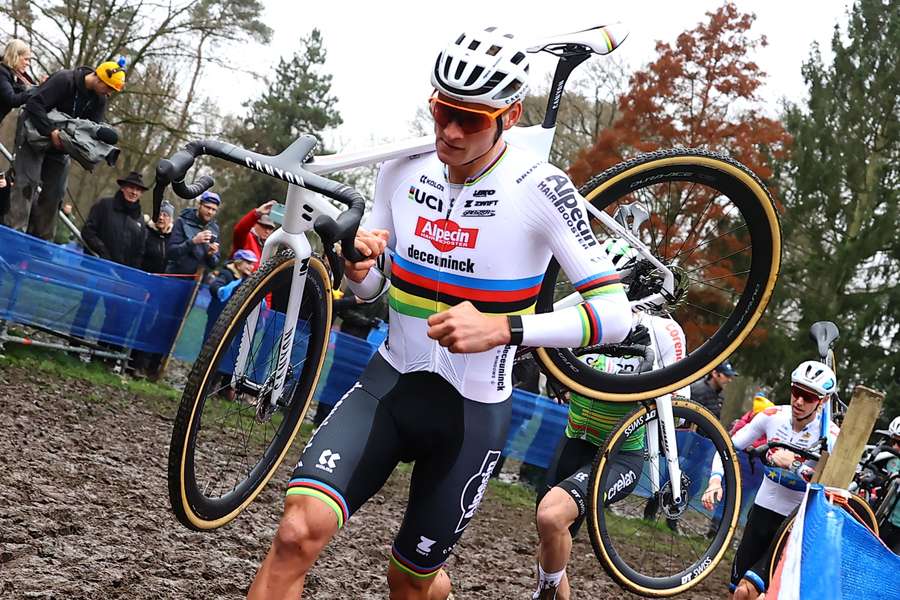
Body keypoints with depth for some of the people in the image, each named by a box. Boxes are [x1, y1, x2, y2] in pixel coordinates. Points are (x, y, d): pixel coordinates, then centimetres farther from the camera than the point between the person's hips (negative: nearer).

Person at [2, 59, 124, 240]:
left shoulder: (100, 99, -4)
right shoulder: (63, 80, -24)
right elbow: (34, 104, -30)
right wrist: (50, 132, -37)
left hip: (61, 141, 7)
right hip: (35, 132, -6)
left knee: (55, 190, 1)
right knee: (28, 181, -16)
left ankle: (40, 237, 4)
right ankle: (15, 228, -19)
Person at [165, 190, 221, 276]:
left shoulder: (214, 228, 5)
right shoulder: (183, 222, -5)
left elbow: (214, 263, 8)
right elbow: (170, 252, -13)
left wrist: (211, 255, -14)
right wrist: (193, 242, -25)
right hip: (177, 277, -3)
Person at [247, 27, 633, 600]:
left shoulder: (539, 189, -18)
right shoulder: (403, 169, -4)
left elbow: (616, 314, -21)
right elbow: (370, 289, 9)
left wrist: (505, 328, -33)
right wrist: (356, 262, -16)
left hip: (472, 410, -3)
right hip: (390, 382, 3)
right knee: (300, 530, -20)